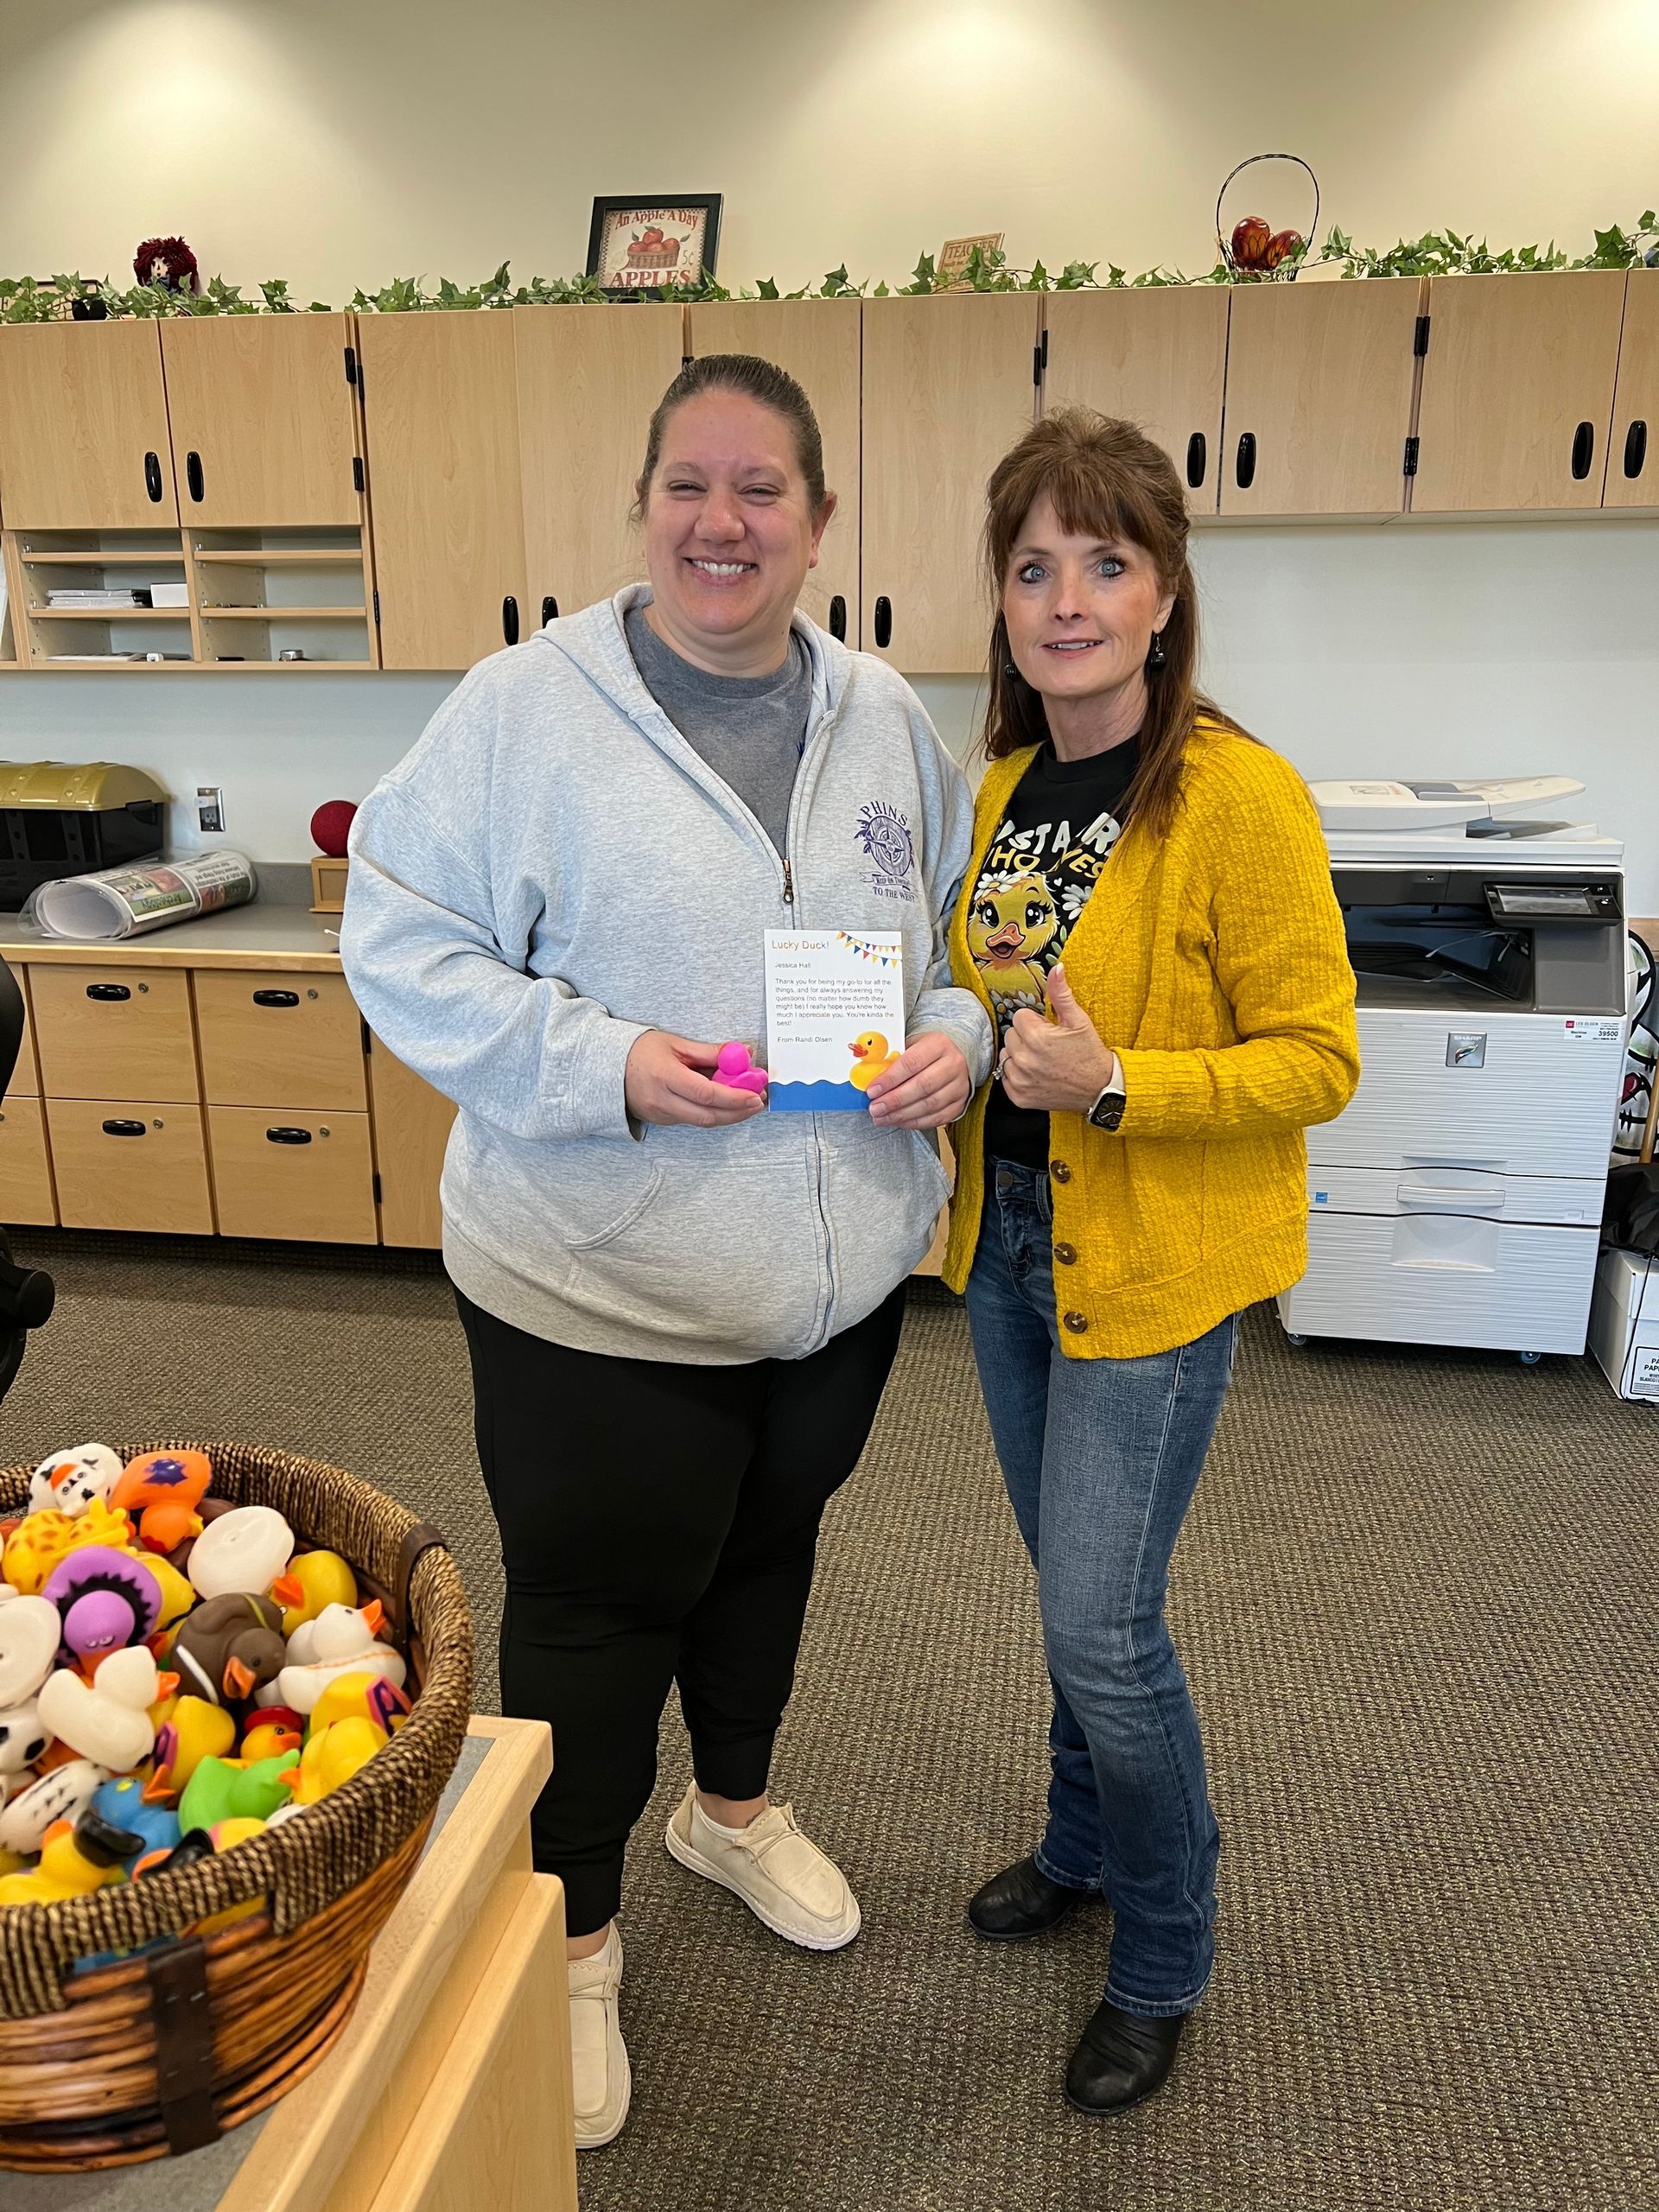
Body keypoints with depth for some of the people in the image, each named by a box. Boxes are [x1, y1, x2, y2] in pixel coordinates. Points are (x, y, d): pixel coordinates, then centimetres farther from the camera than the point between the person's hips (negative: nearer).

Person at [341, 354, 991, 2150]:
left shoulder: (884, 718, 3)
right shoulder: (525, 706, -11)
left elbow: (961, 935, 12)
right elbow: (402, 943, -11)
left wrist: (955, 1039, -9)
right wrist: (601, 1062, -23)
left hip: (842, 1265, 5)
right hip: (598, 1282, -4)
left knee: (769, 1547, 25)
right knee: (596, 1606, 11)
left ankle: (735, 1805, 54)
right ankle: (572, 1933, 38)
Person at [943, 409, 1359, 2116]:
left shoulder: (1239, 797, -17)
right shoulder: (1005, 787, 5)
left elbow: (1316, 1062, -16)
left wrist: (1110, 1085, -27)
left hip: (1152, 1272, -6)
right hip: (1009, 1248, 7)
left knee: (1101, 1627, 0)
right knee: (1069, 1587, 21)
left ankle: (1162, 1959, 27)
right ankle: (1085, 1844, 45)